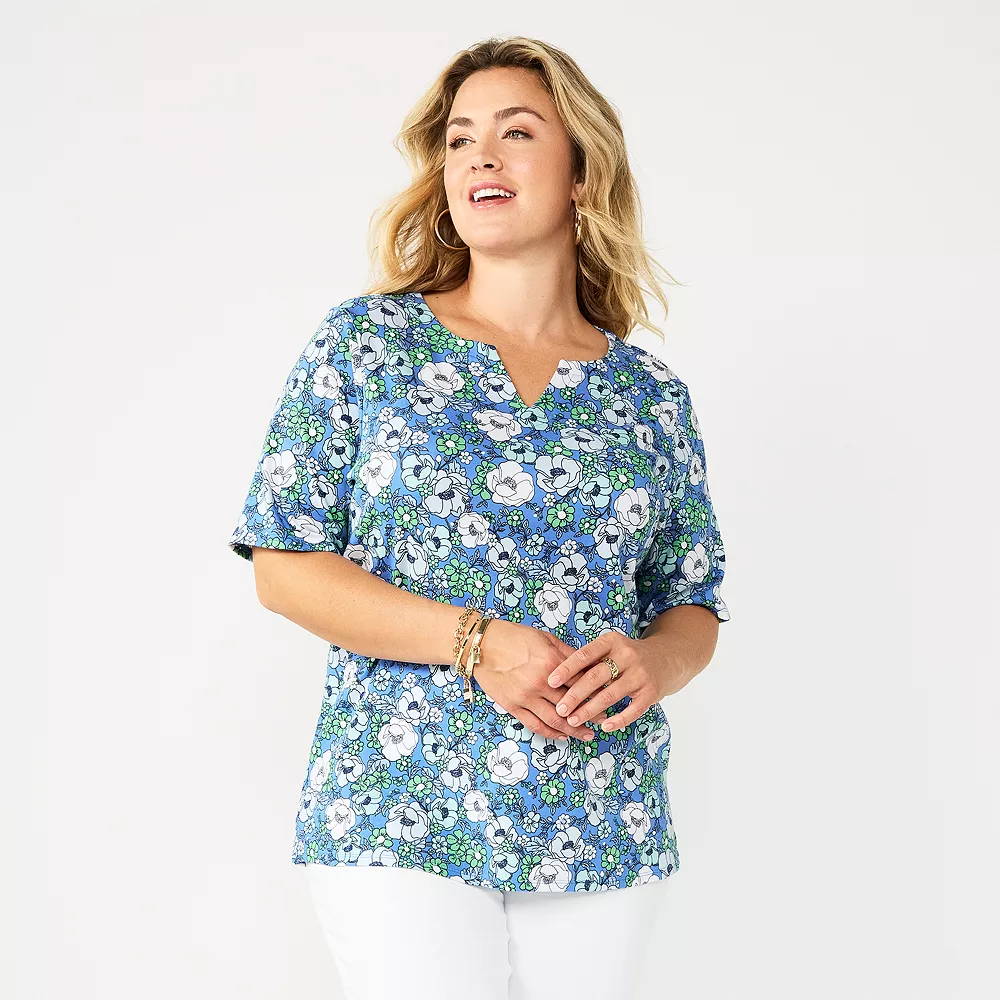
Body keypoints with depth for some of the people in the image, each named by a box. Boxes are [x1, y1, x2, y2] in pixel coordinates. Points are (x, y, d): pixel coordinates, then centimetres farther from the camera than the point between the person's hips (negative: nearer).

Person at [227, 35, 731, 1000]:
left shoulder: (650, 394, 8)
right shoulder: (364, 342, 1)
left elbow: (693, 604, 14)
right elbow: (283, 565, -3)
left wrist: (653, 660, -11)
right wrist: (476, 641, -15)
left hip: (606, 832, 3)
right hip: (401, 814, -3)